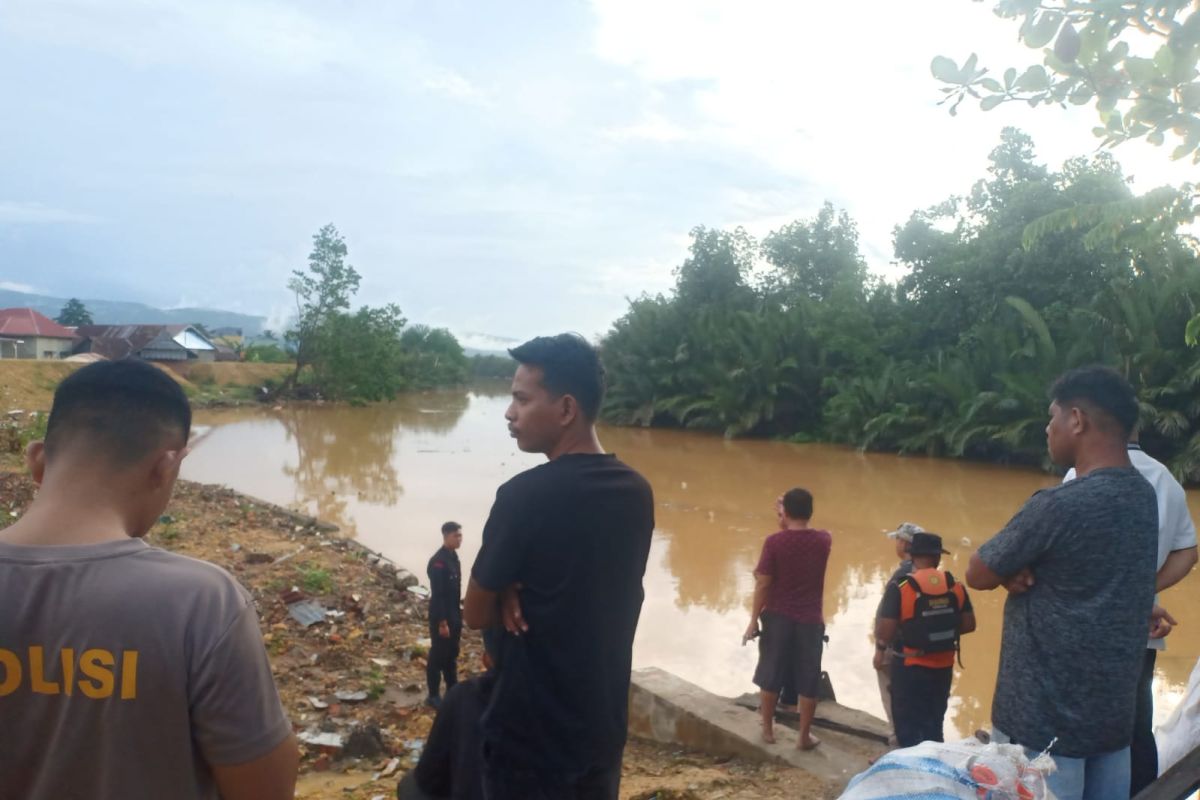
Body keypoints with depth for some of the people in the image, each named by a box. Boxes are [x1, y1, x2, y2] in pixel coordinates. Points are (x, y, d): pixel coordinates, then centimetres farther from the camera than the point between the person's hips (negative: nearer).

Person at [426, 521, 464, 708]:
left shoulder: (453, 557, 7)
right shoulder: (438, 561, -21)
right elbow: (437, 595, -22)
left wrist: (458, 615, 14)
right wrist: (442, 622, -21)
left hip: (454, 615, 9)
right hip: (441, 617, -8)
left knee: (452, 655, 18)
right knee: (438, 656, 3)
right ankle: (434, 696, 15)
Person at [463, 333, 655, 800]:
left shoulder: (526, 495, -23)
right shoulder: (637, 492, -2)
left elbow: (476, 615, -11)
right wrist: (525, 595, -5)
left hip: (529, 737, -6)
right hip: (604, 728, 6)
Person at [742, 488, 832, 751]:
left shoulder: (775, 542, -13)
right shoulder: (824, 540, -4)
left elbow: (762, 584, -10)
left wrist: (754, 620, -3)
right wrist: (793, 518, 17)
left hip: (778, 618, -1)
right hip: (811, 620, 1)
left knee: (770, 676, 13)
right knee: (808, 681, 10)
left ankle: (768, 730, 24)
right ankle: (805, 736, 17)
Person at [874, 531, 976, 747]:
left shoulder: (900, 587, -18)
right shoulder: (956, 586, -4)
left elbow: (885, 632, -20)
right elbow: (968, 624, 2)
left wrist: (880, 650, 1)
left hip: (910, 667, -4)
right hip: (943, 666, 5)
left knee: (909, 727, 11)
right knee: (934, 724, 22)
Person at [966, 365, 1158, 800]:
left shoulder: (1059, 504, -23)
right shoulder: (1143, 495, 4)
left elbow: (977, 575, -12)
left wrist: (1011, 568, 5)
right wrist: (1020, 571, -8)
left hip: (1045, 718, -8)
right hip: (1114, 711, 8)